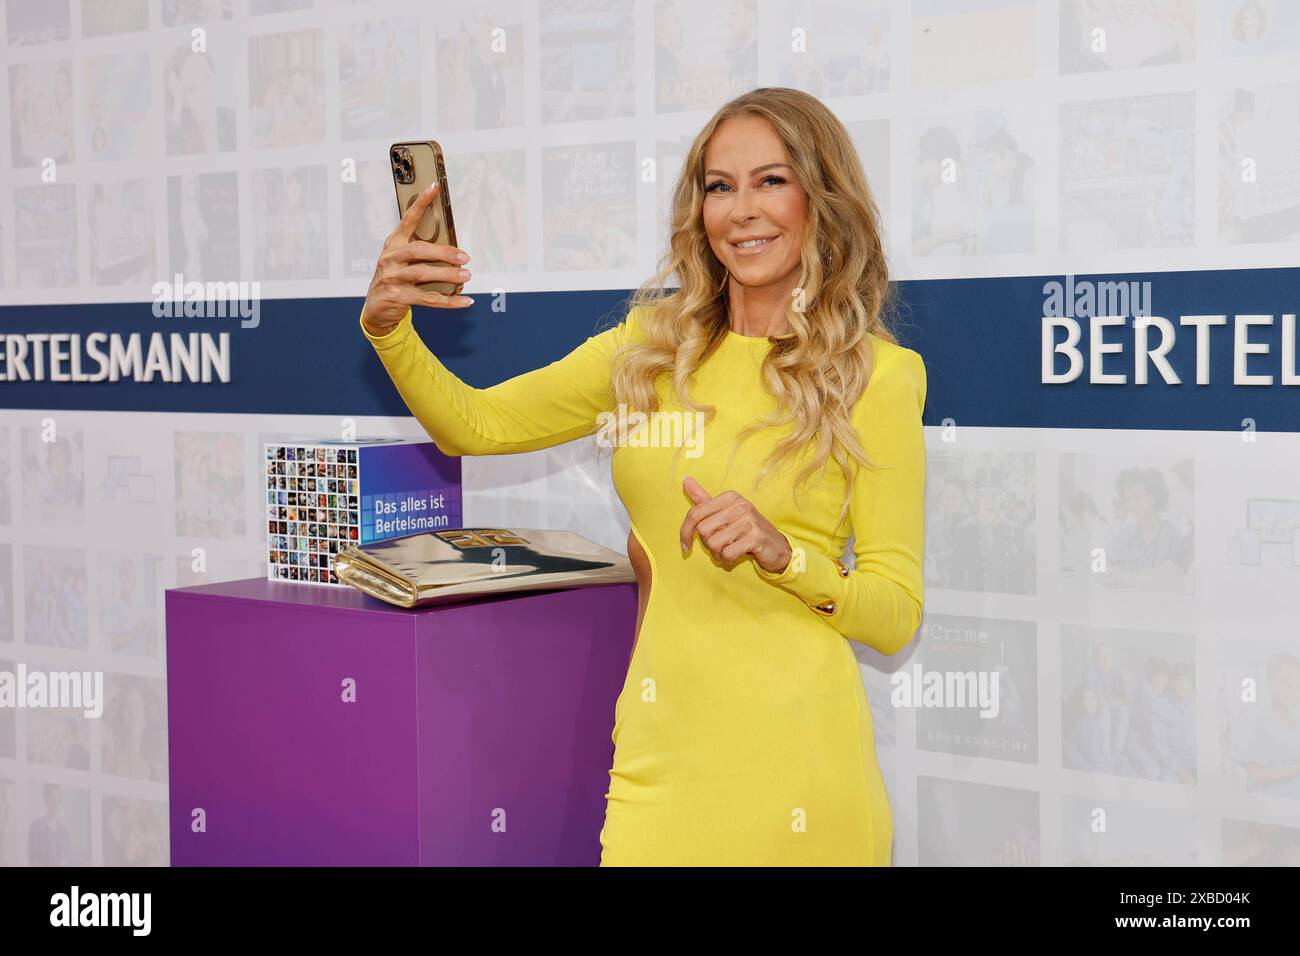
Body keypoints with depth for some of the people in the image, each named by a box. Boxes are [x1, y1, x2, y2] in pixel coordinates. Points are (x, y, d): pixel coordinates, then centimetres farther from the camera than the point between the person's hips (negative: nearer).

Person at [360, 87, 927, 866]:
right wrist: (389, 326, -7)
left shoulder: (876, 376, -5)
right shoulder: (654, 347, 6)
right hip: (658, 750, 3)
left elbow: (896, 613, -3)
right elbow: (475, 424, 10)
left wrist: (780, 553, -20)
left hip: (787, 757, -3)